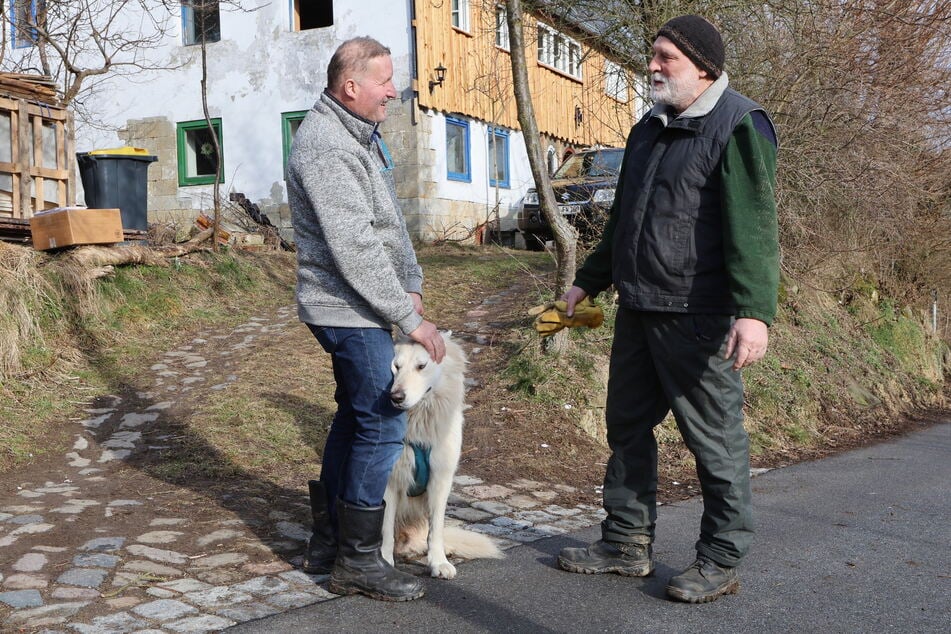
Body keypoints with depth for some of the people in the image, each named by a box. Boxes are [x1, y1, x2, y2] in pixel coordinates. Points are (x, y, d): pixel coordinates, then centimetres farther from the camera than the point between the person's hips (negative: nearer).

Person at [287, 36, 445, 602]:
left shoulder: (363, 134, 12)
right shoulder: (325, 147, -20)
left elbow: (392, 220, 18)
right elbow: (356, 251, -25)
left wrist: (411, 285, 9)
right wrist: (411, 319, -21)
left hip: (360, 308, 11)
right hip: (349, 310, -11)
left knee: (355, 417, 17)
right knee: (384, 425, -7)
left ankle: (328, 543, 28)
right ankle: (358, 560, 5)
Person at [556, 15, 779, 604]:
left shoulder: (739, 125, -10)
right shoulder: (650, 129, 16)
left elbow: (754, 227, -20)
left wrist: (755, 311, -30)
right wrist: (589, 280, 29)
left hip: (698, 318, -8)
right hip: (638, 311, 9)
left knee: (715, 438, 2)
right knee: (627, 426, 14)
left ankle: (722, 560, 16)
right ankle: (627, 544, 27)